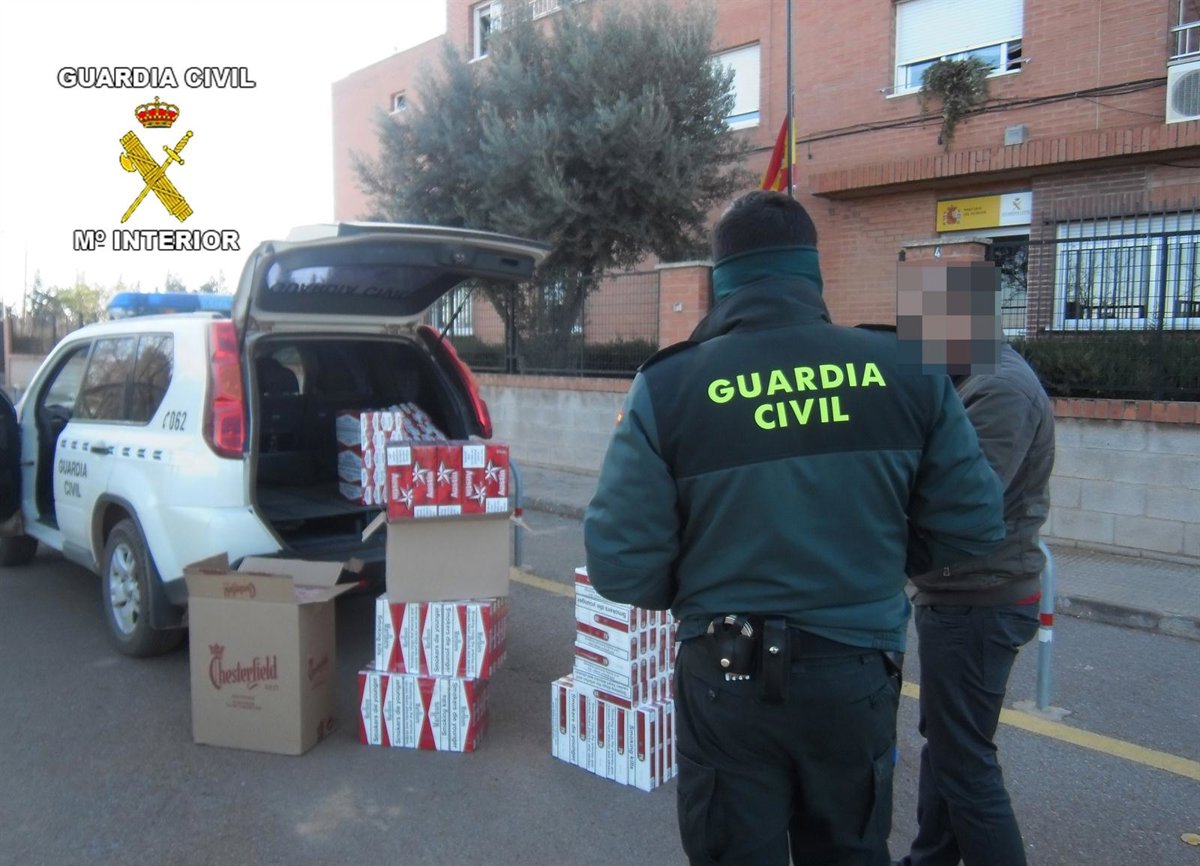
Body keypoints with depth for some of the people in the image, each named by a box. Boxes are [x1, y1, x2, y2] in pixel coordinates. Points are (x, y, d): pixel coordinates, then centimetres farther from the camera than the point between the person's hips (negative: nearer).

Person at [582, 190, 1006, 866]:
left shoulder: (669, 385, -12)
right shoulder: (905, 370, -7)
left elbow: (620, 565, -14)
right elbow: (973, 526, -4)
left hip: (729, 679, -1)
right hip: (857, 671, 2)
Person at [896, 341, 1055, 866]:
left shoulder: (1002, 389, -22)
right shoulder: (975, 380, 10)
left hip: (977, 606, -11)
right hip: (962, 598, 11)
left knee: (964, 759, 0)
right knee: (943, 740, 21)